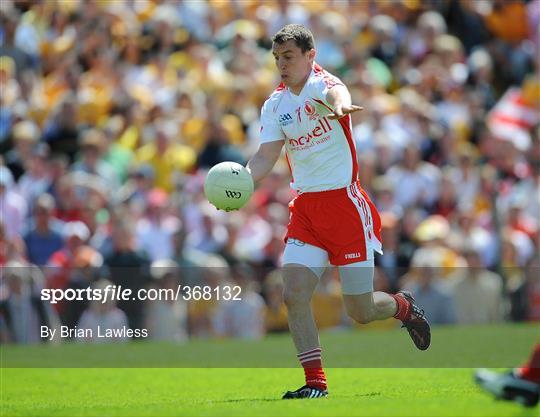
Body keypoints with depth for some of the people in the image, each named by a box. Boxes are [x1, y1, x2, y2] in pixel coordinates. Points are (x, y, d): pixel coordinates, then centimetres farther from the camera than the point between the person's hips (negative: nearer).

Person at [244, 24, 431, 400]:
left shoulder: (321, 84, -12)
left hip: (345, 204, -6)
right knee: (294, 294, -12)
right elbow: (266, 157, 5)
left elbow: (335, 93, -37)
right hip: (305, 209, 6)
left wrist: (339, 107, -63)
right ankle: (315, 383, -4)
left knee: (360, 311, 0)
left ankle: (403, 306, 34)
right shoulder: (275, 104, 8)